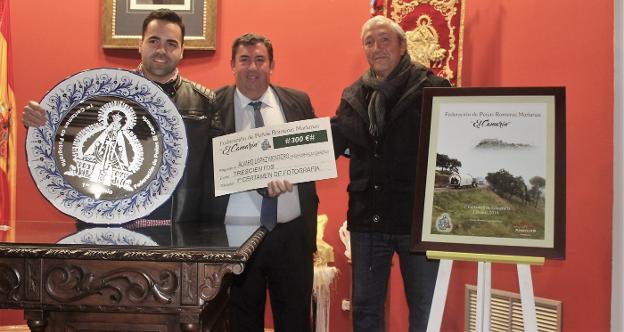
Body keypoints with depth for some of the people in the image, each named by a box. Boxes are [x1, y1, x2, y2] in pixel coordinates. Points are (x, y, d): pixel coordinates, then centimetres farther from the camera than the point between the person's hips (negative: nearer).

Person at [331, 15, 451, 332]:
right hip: (367, 218, 4)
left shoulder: (432, 88, -4)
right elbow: (332, 141, 6)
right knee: (365, 307, 16)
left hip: (418, 216, -4)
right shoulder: (353, 95, 10)